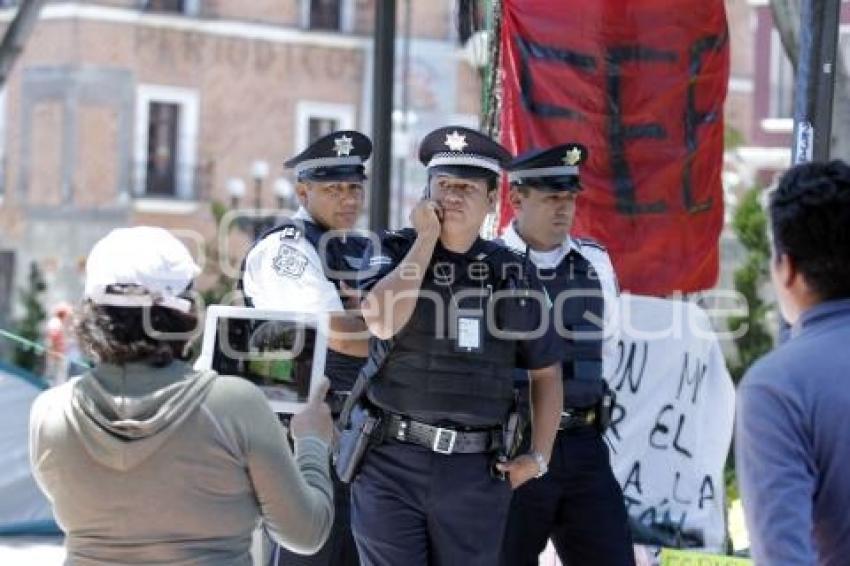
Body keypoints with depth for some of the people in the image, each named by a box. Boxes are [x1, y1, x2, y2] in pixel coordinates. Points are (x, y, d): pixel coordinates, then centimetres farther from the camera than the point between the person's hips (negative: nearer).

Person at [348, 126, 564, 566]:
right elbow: (382, 321, -18)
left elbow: (546, 372, 16)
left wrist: (539, 456, 5)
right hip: (392, 462, -2)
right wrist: (426, 239, -10)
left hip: (476, 472, 2)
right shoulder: (393, 251, 3)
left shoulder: (513, 274, 8)